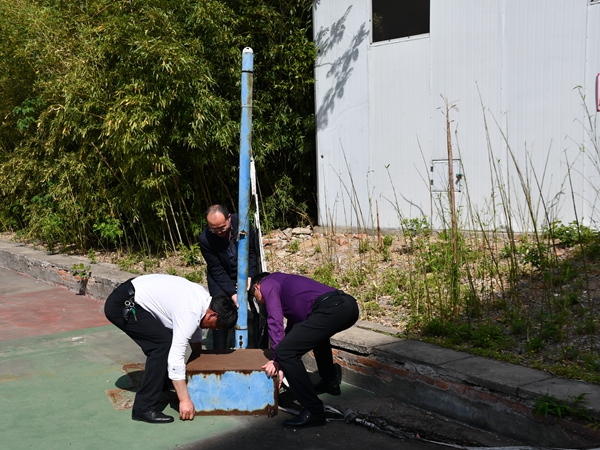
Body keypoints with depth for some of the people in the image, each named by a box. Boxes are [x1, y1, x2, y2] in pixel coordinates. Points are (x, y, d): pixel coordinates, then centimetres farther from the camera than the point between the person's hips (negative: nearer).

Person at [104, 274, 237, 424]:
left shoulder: (202, 296, 3)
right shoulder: (189, 314, -24)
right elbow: (175, 358, -24)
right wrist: (184, 400, -17)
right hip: (121, 305, -10)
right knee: (163, 342, -16)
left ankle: (161, 383, 32)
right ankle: (144, 409, -10)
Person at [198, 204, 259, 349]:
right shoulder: (205, 238, -28)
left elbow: (252, 253, -12)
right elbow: (217, 270, -20)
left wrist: (249, 276, -23)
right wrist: (232, 293, -26)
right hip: (219, 277, -2)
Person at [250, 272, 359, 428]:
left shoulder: (267, 285, 13)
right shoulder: (284, 282, 38)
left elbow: (275, 321, 1)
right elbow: (293, 322, 40)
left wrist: (277, 359, 5)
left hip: (332, 309, -10)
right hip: (350, 305, 10)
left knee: (284, 352, -10)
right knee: (317, 333, 41)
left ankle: (314, 411, -9)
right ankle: (331, 383, 44)